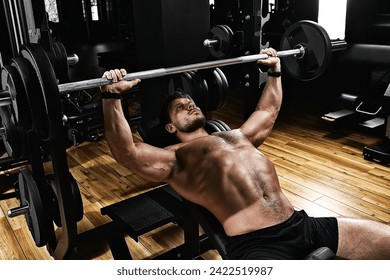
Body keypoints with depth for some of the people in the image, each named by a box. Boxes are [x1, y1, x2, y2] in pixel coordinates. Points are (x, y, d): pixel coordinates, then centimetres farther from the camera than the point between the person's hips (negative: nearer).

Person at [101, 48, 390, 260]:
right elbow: (126, 152, -7)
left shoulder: (238, 135, 27)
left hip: (302, 223, 7)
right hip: (256, 244, -6)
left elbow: (268, 111, 41)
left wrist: (275, 71, 41)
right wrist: (112, 96, -15)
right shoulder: (175, 158, 8)